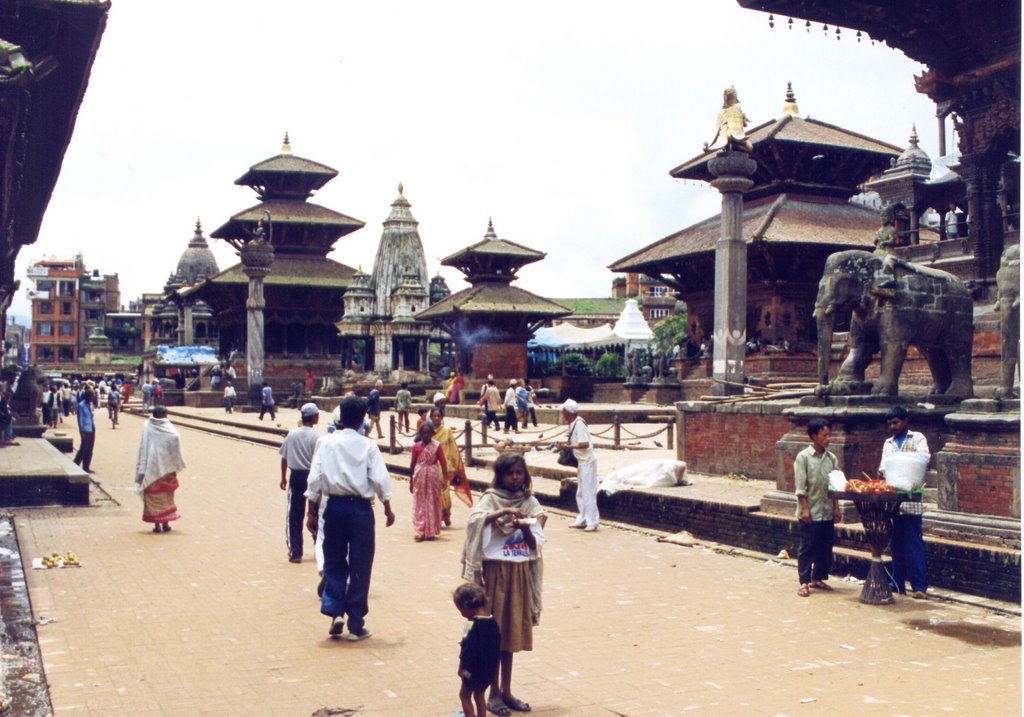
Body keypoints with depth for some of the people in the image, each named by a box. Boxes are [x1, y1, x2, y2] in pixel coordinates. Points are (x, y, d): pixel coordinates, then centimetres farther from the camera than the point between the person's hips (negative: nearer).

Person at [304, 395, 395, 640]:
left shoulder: (326, 443, -3)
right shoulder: (368, 445, -5)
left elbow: (315, 478, -4)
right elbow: (380, 479, -7)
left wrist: (312, 511, 4)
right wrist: (387, 508, 7)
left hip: (334, 506, 1)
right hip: (360, 508, -1)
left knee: (334, 562, 18)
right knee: (360, 566, 6)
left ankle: (335, 612, 4)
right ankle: (355, 625, 11)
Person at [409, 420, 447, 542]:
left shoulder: (437, 446, -4)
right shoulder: (416, 446, 0)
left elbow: (443, 463, -5)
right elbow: (413, 464, 6)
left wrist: (445, 478, -12)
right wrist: (411, 480, 8)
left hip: (433, 477, -1)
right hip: (419, 477, 1)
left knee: (432, 503, 6)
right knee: (419, 504, 3)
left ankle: (431, 531, 16)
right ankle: (420, 531, 7)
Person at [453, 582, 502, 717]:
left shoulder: (473, 625, -23)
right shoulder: (493, 621, 1)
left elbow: (469, 649, -22)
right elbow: (497, 646, 10)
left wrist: (462, 666, -11)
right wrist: (494, 665, 20)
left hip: (474, 669, -7)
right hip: (490, 668, 8)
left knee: (464, 695, 10)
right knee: (480, 695, 21)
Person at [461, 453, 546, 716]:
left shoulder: (531, 503, 7)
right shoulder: (491, 499, -3)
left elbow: (536, 545, 2)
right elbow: (474, 520, -24)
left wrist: (525, 529, -17)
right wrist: (503, 512, -33)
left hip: (521, 573, 4)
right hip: (495, 571, -4)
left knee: (512, 631, 10)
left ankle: (507, 691, 19)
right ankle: (494, 694, 7)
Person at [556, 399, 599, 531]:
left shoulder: (579, 424, -20)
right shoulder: (574, 424, 8)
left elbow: (585, 444, -25)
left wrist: (568, 446, -23)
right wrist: (566, 442, 4)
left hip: (587, 461, -10)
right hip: (582, 461, 10)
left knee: (588, 492, -6)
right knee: (580, 493, 16)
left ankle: (592, 522, -2)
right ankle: (582, 520, 24)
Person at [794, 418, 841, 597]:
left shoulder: (831, 458, 8)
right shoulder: (803, 457, -7)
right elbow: (800, 487, -9)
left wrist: (836, 508, 6)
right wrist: (805, 509, -13)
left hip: (827, 511, 5)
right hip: (810, 512, -5)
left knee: (825, 547, 10)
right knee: (807, 548, 0)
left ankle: (817, 578, 23)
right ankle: (804, 582, 5)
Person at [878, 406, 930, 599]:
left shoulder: (917, 438, 4)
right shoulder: (888, 443, 18)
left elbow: (924, 457, -13)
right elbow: (884, 464, 8)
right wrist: (883, 471, -16)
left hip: (910, 501, -5)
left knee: (914, 544, -5)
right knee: (896, 543, 9)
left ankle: (919, 586, -3)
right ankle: (897, 583, 17)